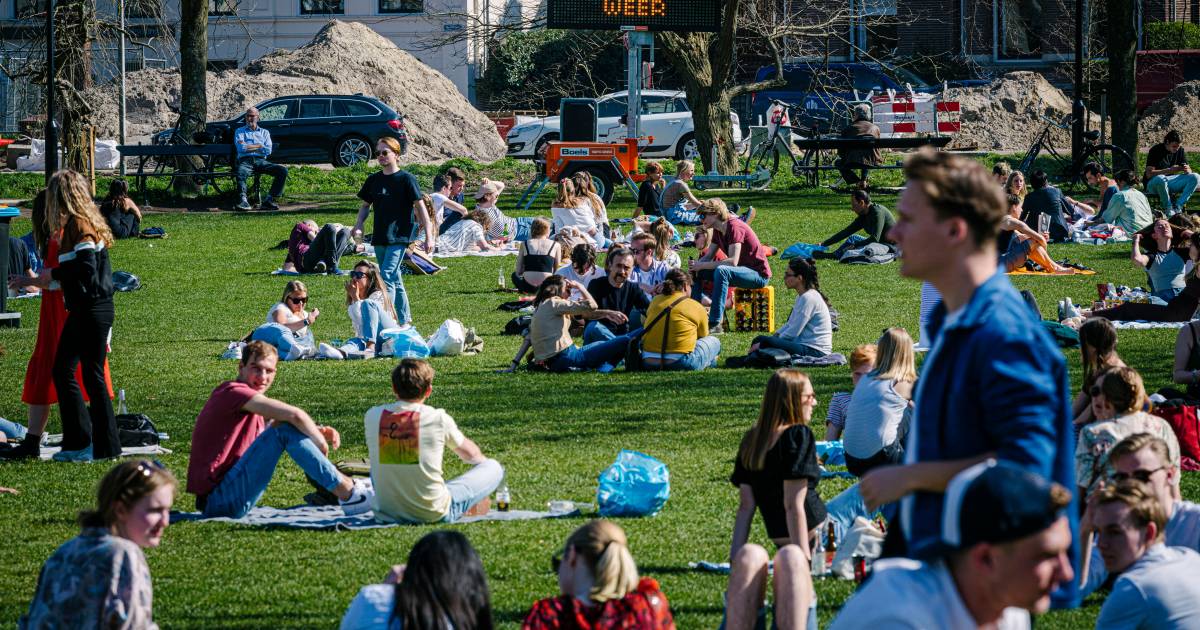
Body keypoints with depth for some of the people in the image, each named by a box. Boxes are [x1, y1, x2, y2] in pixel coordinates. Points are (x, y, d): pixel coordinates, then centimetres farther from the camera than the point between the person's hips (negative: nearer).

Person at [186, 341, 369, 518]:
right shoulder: (233, 392, -12)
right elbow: (295, 415, -21)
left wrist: (319, 432, 0)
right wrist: (320, 441, -7)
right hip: (216, 498, -10)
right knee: (285, 429, -18)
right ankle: (347, 493, -16)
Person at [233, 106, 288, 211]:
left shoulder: (264, 132, 25)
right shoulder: (240, 131, 20)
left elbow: (268, 151, 7)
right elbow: (241, 148, 1)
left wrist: (249, 147, 2)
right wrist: (259, 146, 3)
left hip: (261, 161, 2)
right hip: (245, 161, -2)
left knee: (283, 170, -23)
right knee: (241, 174, -40)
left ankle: (269, 200, -27)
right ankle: (243, 201, -52)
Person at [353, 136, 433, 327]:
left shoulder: (406, 179, -7)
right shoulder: (373, 180, 9)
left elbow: (420, 207, -6)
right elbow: (365, 205, 18)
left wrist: (429, 236, -10)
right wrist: (358, 227, 0)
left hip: (399, 237, -6)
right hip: (379, 238, 6)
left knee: (386, 277, -17)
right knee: (395, 280, 14)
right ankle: (404, 319, 24)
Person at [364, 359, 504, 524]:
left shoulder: (372, 416, -5)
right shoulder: (438, 418, -12)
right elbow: (470, 454, 9)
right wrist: (483, 460, 34)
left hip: (387, 514, 3)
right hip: (434, 514, -3)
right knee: (494, 467, 12)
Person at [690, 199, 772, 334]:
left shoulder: (734, 227, -21)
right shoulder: (718, 231, 7)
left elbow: (733, 261, -30)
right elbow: (708, 256, 9)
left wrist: (702, 265, -29)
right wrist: (696, 265, -14)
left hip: (759, 274, -9)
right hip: (740, 271, 9)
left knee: (721, 271, -37)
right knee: (696, 272, 4)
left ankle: (715, 324, -38)